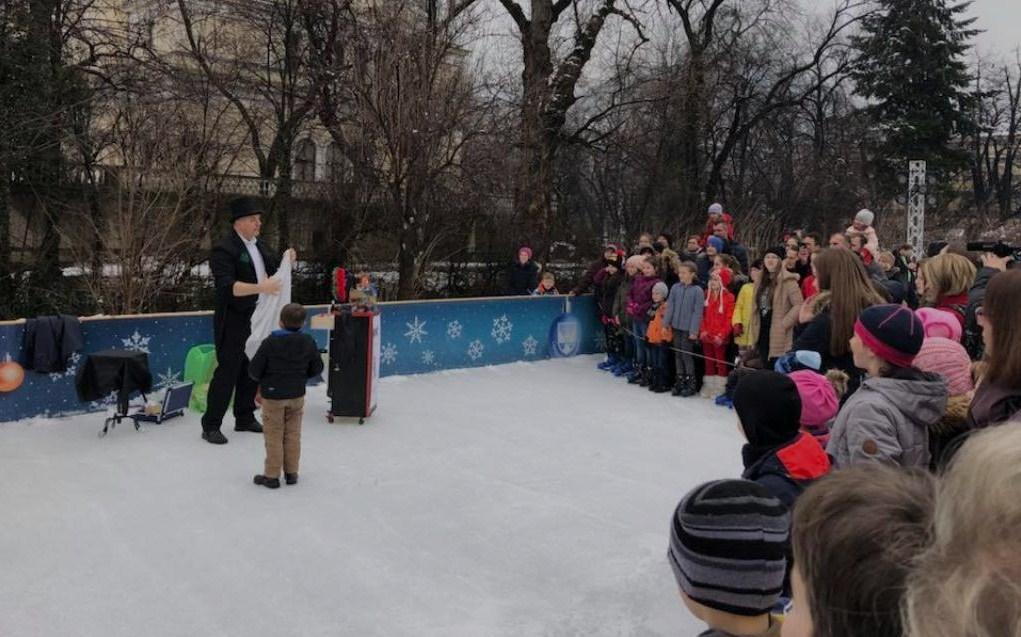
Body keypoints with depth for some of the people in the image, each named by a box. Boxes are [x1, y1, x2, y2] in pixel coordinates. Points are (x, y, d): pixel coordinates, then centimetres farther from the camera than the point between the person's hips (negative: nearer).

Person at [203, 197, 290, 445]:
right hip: (234, 322, -8)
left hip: (257, 320, 8)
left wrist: (286, 261, 4)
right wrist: (260, 287, -35)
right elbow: (227, 286, -25)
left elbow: (272, 269, 25)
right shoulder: (224, 249, -14)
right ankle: (210, 426, 6)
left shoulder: (259, 245, 13)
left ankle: (245, 418, 28)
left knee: (252, 371, 15)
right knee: (227, 372, -4)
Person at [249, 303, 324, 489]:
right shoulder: (308, 342, -6)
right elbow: (316, 369, 3)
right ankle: (291, 473, 21)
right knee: (293, 435, 14)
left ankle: (272, 476, 13)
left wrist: (262, 380, 8)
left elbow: (254, 371, -13)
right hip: (297, 395, 4)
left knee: (274, 437, 6)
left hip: (273, 396, -4)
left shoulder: (270, 342, -18)